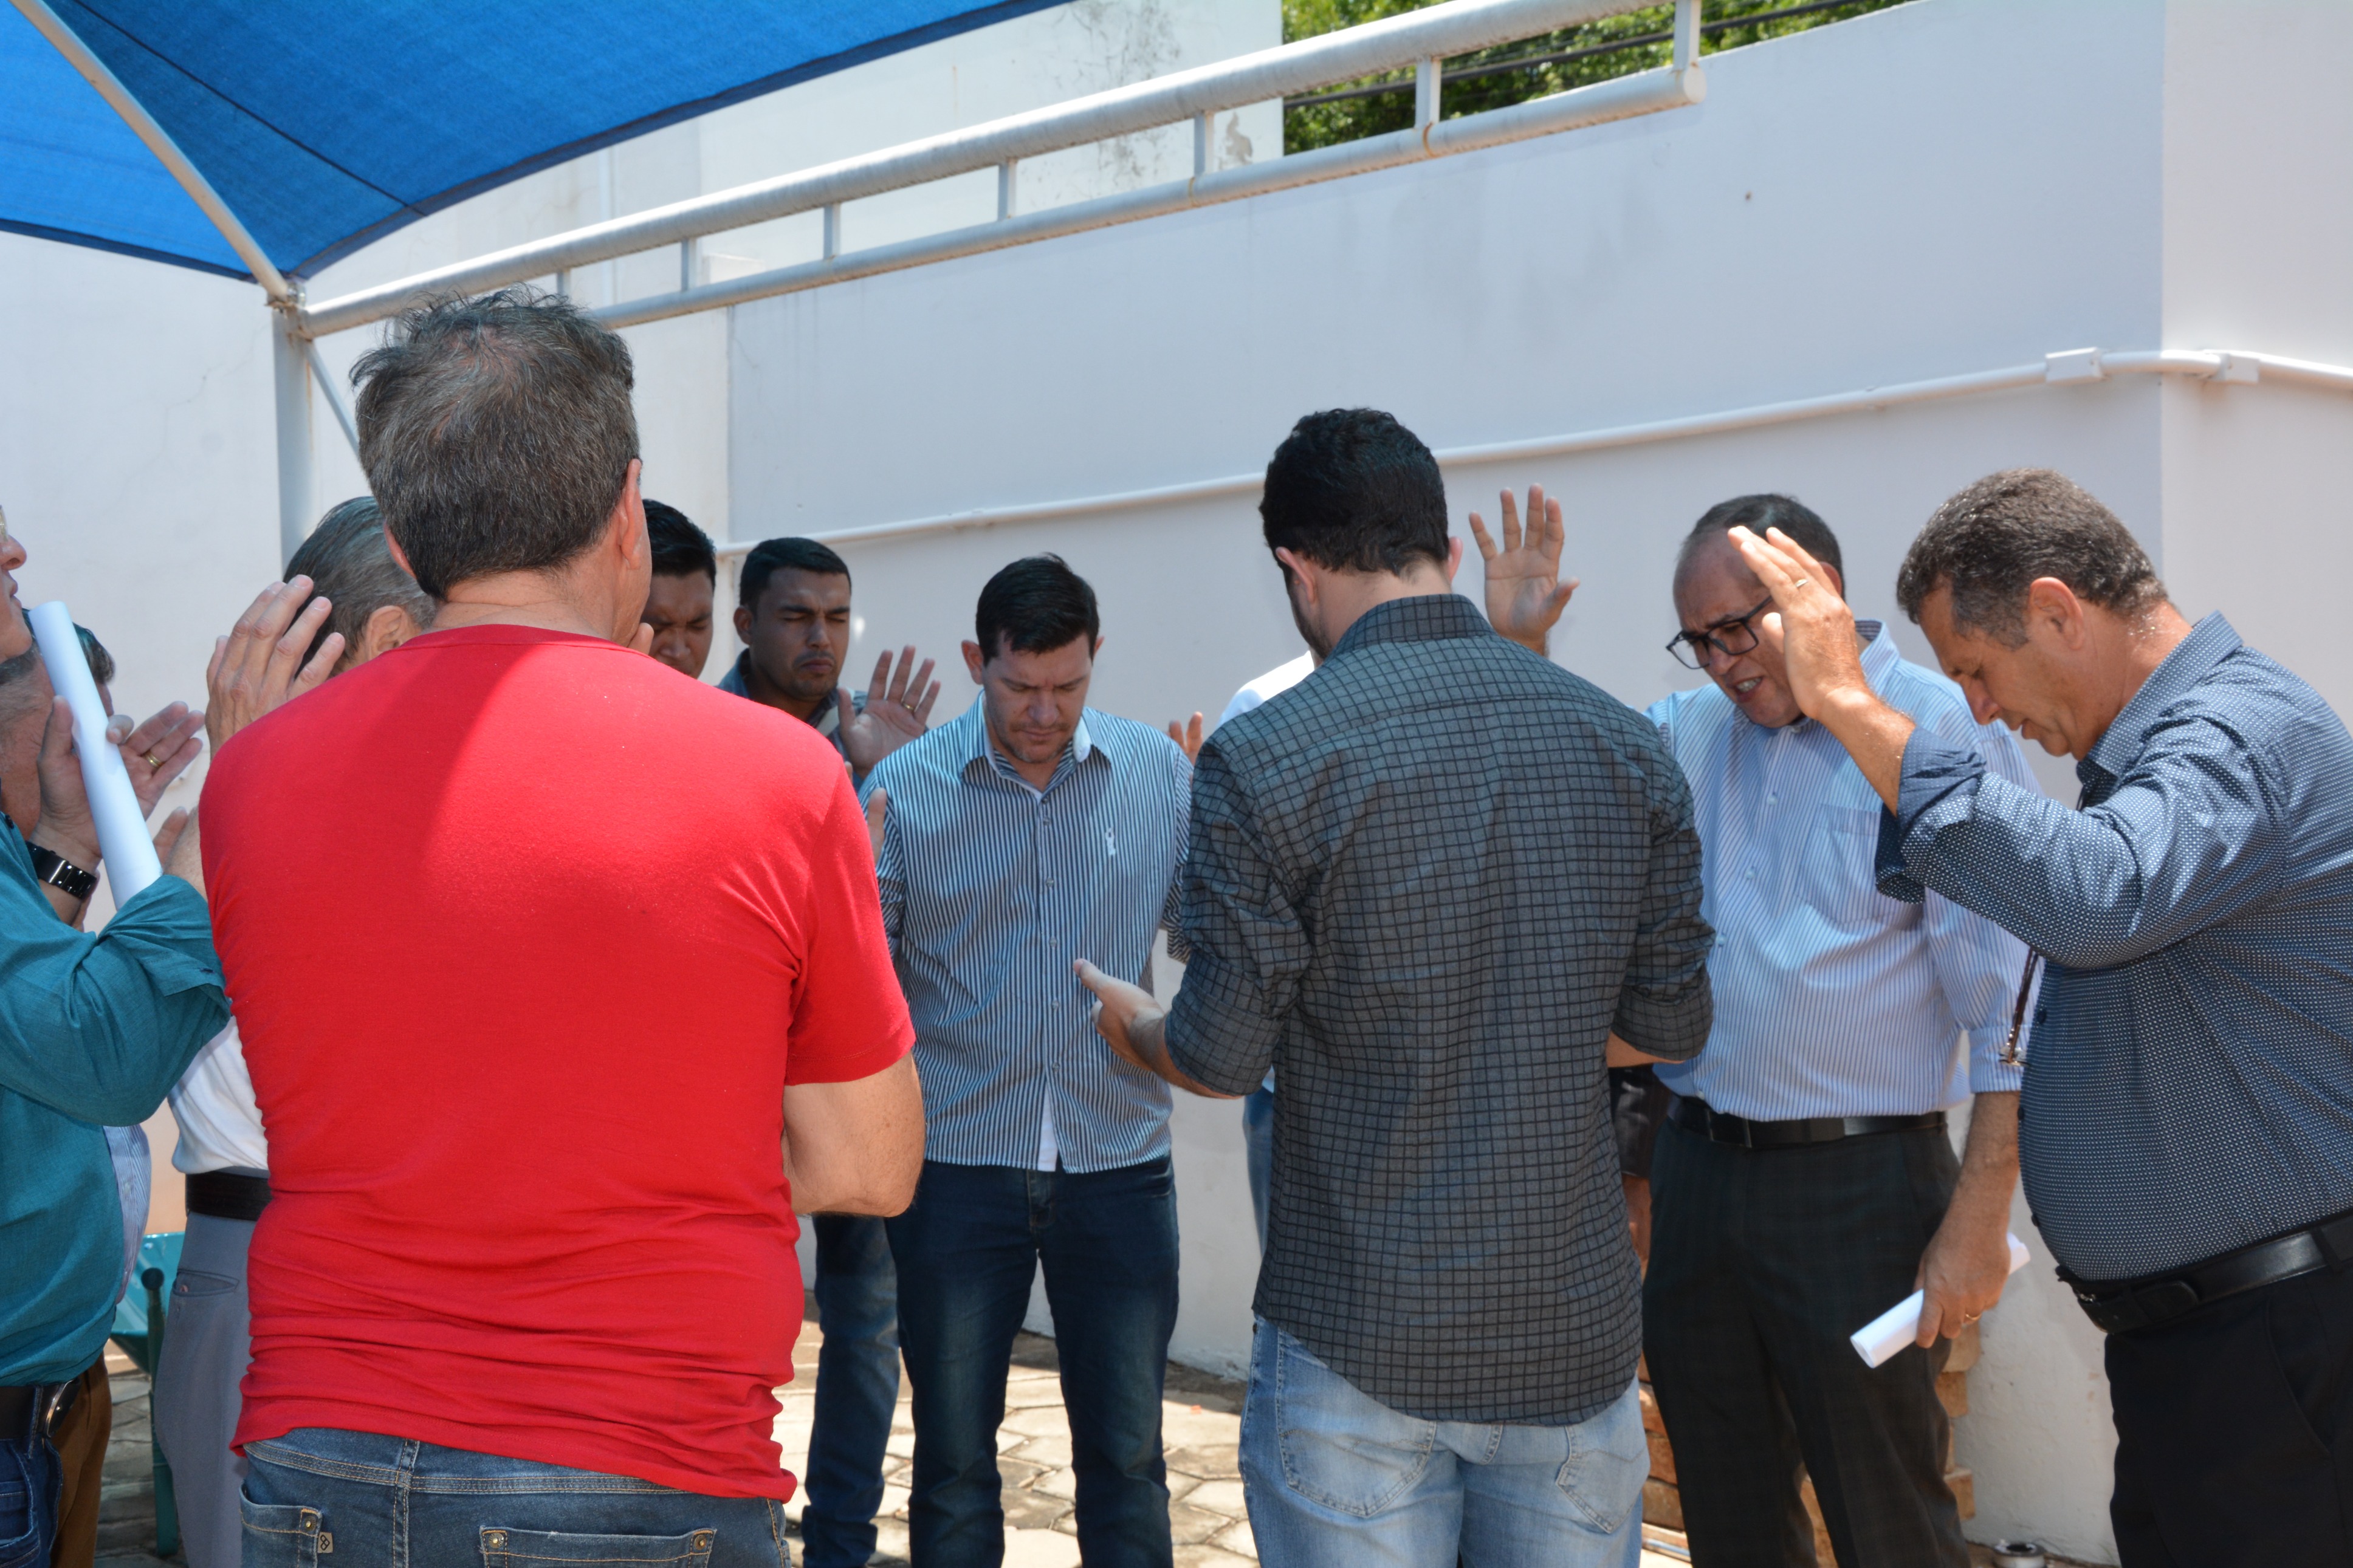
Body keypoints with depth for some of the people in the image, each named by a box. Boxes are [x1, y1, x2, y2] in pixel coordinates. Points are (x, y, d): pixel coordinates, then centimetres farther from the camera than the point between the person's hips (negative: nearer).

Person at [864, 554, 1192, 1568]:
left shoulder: (1158, 773, 1)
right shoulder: (903, 789, -4)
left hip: (1119, 1166, 1)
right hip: (957, 1166, -1)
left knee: (1127, 1455, 10)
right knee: (954, 1458, 11)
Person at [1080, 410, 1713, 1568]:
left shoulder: (1264, 759, -13)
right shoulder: (1624, 744, 0)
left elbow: (1223, 1056, -10)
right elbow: (1670, 1024, 5)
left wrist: (1135, 1026, 12)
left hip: (1359, 1342, -3)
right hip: (1575, 1329, 4)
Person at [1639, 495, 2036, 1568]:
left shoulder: (1945, 732, -9)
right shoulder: (1685, 733, 7)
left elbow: (2013, 1001, -11)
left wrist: (1978, 1219, -14)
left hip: (1856, 1186, -5)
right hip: (1695, 1168, 6)